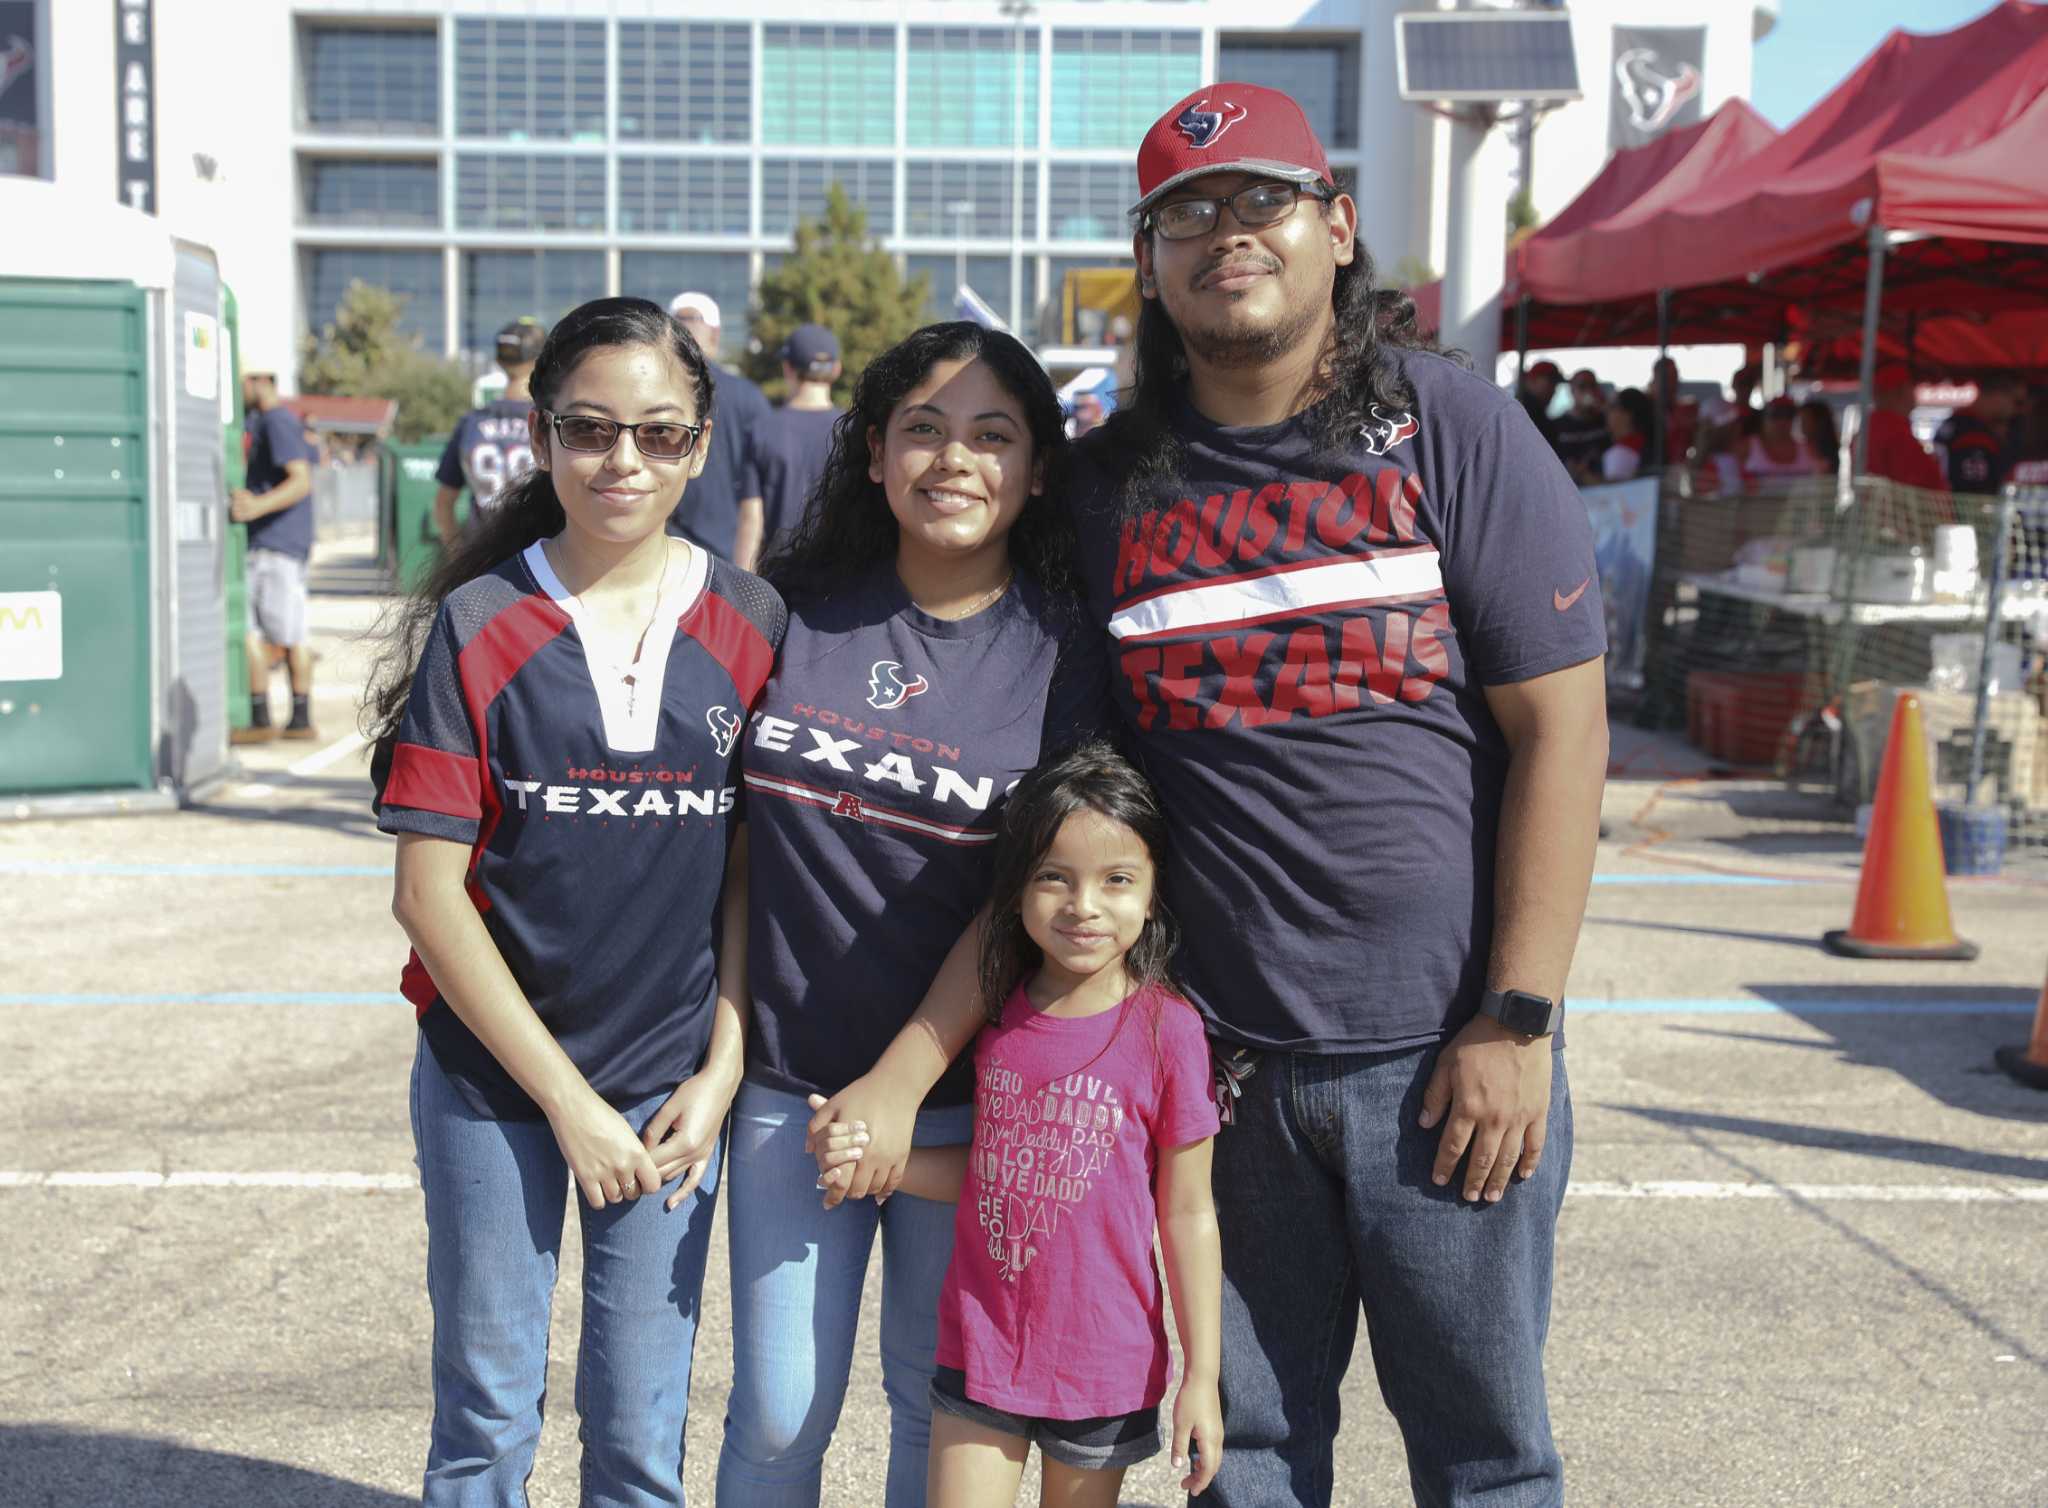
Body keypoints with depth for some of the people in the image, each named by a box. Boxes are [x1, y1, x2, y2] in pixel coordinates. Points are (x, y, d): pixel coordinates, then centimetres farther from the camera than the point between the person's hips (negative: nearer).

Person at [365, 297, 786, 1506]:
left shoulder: (752, 625, -2)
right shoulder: (476, 627, -7)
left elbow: (754, 864, 2)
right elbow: (428, 890, -8)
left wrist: (720, 1075, -6)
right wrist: (567, 1099, -10)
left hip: (672, 1085, 1)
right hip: (491, 1078, -1)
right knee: (488, 1410, 12)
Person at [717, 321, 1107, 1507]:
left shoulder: (1063, 656, -5)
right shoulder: (792, 609, 0)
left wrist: (897, 1094, -10)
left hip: (960, 1094, -1)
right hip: (789, 1077, 1)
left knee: (941, 1406, 10)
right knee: (779, 1412, 4)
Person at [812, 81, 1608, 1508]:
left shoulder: (1456, 429, -2)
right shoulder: (1110, 484, 4)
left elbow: (1561, 730, -5)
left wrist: (1517, 1022, -11)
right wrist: (907, 1069, -2)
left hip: (1438, 1055, -2)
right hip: (1223, 1057, 2)